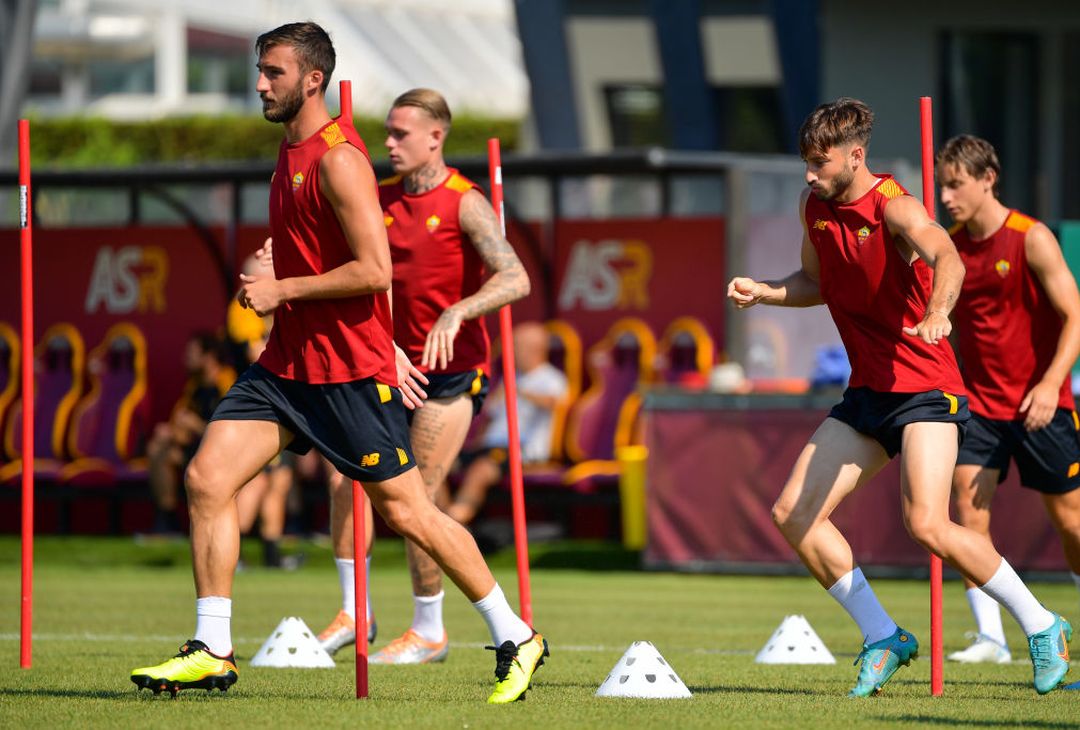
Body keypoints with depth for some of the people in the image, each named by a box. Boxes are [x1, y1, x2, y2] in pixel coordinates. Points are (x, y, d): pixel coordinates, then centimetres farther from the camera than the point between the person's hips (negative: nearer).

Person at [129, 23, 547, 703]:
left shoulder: (338, 158, -16)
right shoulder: (291, 151, 13)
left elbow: (374, 270, -22)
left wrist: (282, 290, -17)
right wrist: (268, 283, 13)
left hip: (350, 370, -9)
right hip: (288, 362, 9)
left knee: (406, 510, -3)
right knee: (207, 477, -3)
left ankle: (517, 639, 10)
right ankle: (213, 652, 1)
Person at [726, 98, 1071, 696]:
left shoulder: (894, 207, -17)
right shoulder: (815, 208, 7)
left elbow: (947, 258, -37)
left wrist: (937, 313, -58)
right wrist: (764, 292, 6)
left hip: (924, 388, -8)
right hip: (867, 393, 8)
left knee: (927, 525, -22)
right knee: (792, 515, 0)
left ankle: (1042, 628, -5)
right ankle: (884, 640, 11)